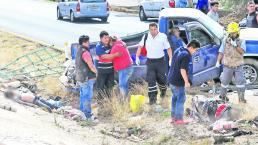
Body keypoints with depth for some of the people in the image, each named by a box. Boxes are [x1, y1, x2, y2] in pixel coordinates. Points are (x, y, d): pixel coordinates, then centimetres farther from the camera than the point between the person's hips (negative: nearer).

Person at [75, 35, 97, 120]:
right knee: (87, 96, -5)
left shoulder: (78, 51, 11)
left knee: (83, 96, 17)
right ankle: (88, 115, -2)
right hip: (87, 78, -10)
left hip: (80, 77, 10)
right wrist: (96, 72, -1)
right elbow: (91, 66, -20)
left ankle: (82, 112, 24)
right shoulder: (85, 52, -19)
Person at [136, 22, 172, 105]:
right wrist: (137, 57, 4)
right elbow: (140, 46, 13)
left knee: (161, 79, 6)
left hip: (160, 61, -1)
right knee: (151, 80, -7)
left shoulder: (163, 36, -4)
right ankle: (153, 98, -3)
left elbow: (168, 48, 0)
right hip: (150, 62, 1)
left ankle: (163, 90, 39)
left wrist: (171, 59, -9)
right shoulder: (146, 37, 2)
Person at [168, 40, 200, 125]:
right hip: (178, 81, -9)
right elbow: (182, 70, -24)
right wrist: (186, 82, -16)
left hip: (171, 79, 9)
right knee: (181, 99, 1)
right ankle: (178, 119, 6)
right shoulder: (186, 56, -21)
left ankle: (173, 117, 25)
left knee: (175, 98, 18)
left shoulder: (178, 50, 7)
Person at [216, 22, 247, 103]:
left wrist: (236, 45, -28)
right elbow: (221, 52, 3)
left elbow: (242, 51, -16)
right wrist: (218, 61, -5)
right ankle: (223, 95, 30)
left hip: (238, 67, 0)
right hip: (228, 66, 0)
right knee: (225, 81, 11)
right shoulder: (225, 41, 1)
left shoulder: (241, 42, -1)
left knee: (240, 81, -5)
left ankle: (241, 98, 2)